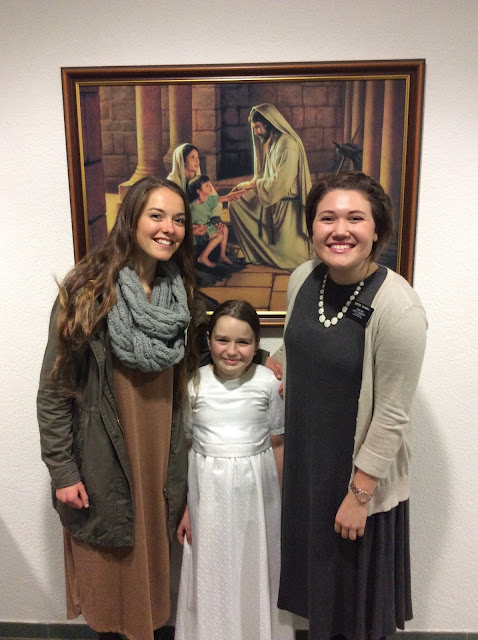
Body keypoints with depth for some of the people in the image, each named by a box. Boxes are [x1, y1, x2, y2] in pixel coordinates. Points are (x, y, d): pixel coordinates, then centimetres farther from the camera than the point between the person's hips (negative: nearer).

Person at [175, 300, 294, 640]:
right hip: (208, 491, 1)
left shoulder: (268, 382, -9)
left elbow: (277, 444, 0)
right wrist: (184, 508, 3)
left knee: (255, 568, 15)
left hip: (255, 488, 0)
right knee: (211, 571, 15)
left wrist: (284, 501, 6)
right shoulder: (195, 384, -8)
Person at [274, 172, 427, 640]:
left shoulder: (398, 309, -26)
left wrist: (359, 493, -14)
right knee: (314, 562, 27)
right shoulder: (303, 279, -7)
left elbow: (392, 416, -20)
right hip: (305, 460, 6)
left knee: (356, 581, 18)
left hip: (362, 475, -6)